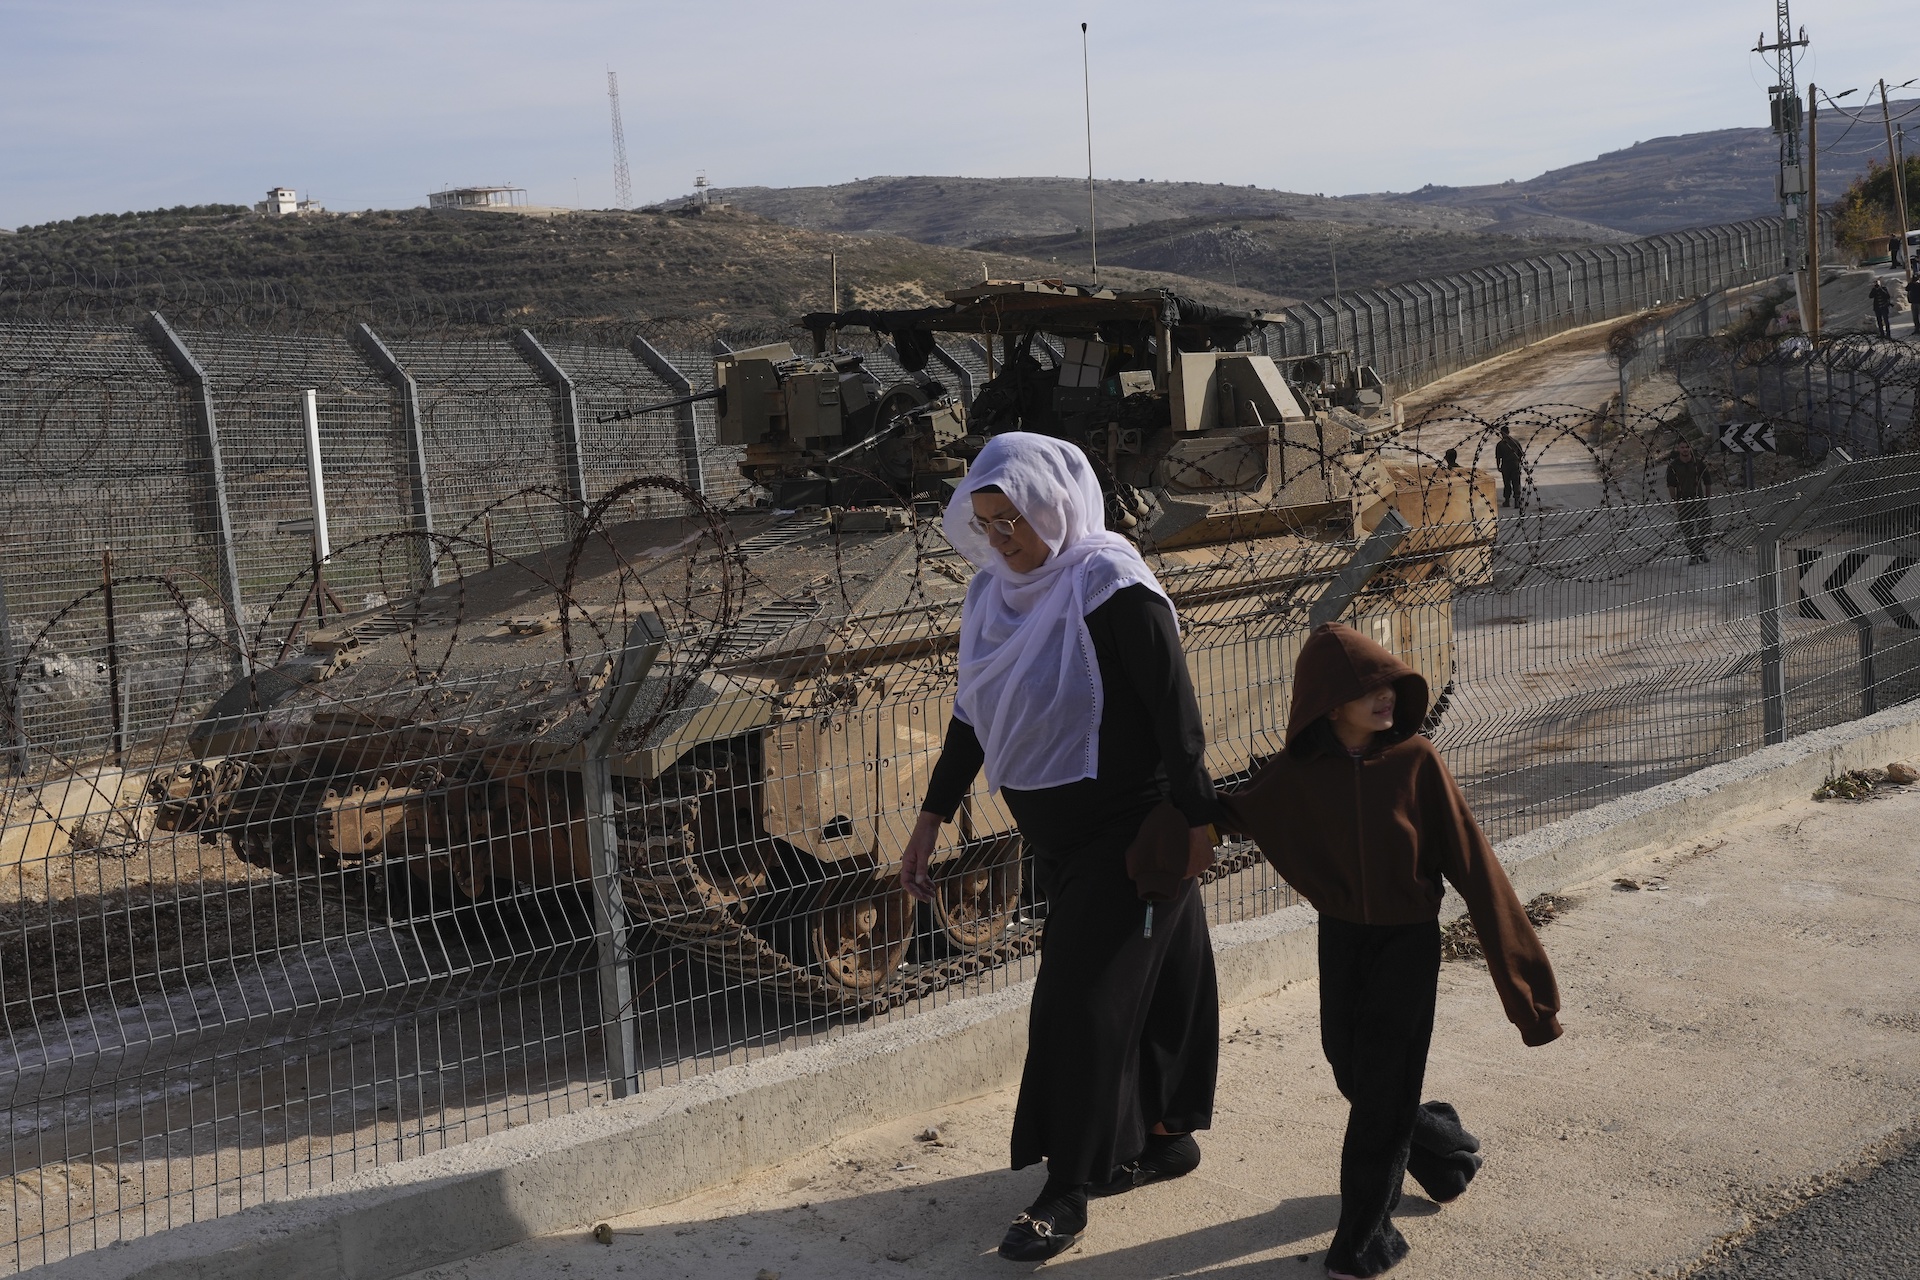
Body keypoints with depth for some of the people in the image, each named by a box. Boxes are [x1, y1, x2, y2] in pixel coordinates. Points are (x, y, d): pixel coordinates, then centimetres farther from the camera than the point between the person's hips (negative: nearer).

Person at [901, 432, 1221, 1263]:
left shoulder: (1108, 587, -19)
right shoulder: (993, 593, 4)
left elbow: (1174, 707, -19)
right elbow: (970, 714, 11)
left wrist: (1195, 818, -18)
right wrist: (932, 819, 12)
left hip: (1126, 829, -7)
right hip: (1057, 832, 7)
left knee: (1082, 997, -4)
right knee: (1148, 980, 18)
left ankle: (1068, 1191, 5)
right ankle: (1163, 1138, 32)